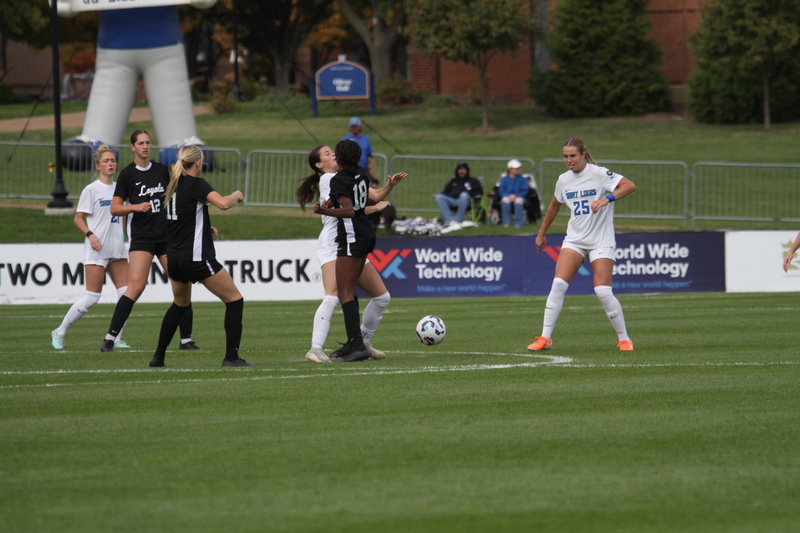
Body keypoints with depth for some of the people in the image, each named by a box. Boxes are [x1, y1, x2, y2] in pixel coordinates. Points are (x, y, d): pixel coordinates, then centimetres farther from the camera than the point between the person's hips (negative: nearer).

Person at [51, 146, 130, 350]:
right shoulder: (91, 190, -5)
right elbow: (78, 218, -7)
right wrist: (90, 234, -21)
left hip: (117, 250, 6)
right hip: (96, 251, -6)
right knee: (92, 298, -7)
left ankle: (116, 338, 5)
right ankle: (59, 333, 7)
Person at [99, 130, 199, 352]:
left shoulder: (162, 170, 10)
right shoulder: (127, 174, -3)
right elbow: (114, 208, -3)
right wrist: (136, 207, -18)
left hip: (166, 234, 5)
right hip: (141, 236, -5)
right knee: (137, 286, -18)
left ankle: (186, 339, 10)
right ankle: (110, 338, -15)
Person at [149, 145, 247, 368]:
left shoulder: (173, 186, 12)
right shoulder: (196, 184, -11)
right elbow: (223, 203, -27)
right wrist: (236, 196, -7)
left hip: (174, 257, 8)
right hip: (197, 257, -8)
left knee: (179, 305, 28)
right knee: (234, 300, 0)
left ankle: (158, 356, 25)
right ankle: (231, 356, -6)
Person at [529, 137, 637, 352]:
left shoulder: (598, 174, -10)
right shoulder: (563, 180, 7)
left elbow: (629, 186, -20)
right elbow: (554, 206, 24)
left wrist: (606, 199, -33)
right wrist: (542, 233, 30)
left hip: (601, 241, -5)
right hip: (574, 240, 5)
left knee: (603, 291, -12)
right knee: (558, 284, -11)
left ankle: (624, 339, 4)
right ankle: (545, 338, -6)